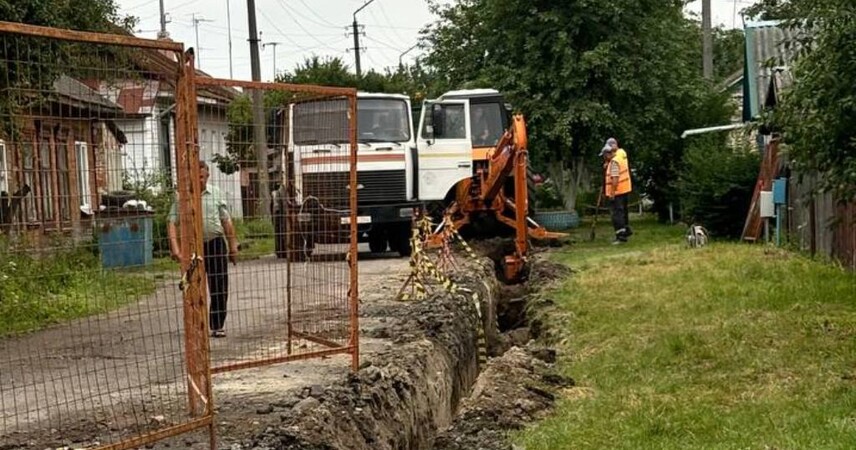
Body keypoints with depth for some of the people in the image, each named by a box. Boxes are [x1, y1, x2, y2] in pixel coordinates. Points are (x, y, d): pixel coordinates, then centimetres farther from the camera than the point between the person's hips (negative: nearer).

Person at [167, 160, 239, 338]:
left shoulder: (216, 193, 5)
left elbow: (226, 221, 10)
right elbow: (172, 222, -10)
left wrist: (233, 246, 10)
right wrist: (175, 248, -22)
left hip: (216, 243, 2)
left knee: (219, 287, 1)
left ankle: (218, 326, 12)